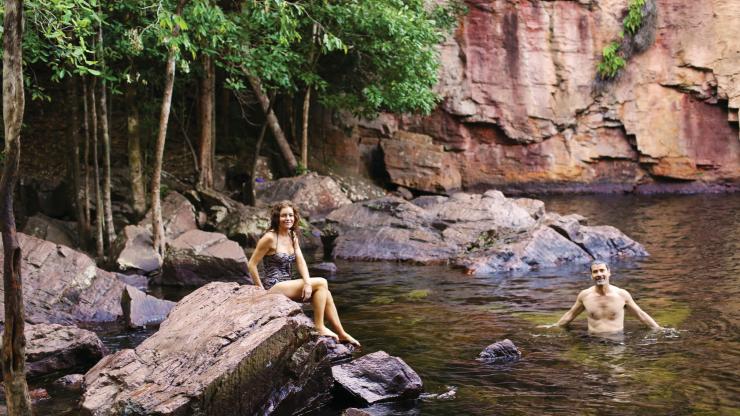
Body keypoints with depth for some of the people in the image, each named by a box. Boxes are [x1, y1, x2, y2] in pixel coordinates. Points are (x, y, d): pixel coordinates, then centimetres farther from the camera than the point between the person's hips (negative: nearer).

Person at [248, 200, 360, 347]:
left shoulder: (292, 236, 10)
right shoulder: (270, 238, -14)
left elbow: (301, 262, 0)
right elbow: (252, 264, -13)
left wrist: (307, 283, -16)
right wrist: (262, 290, -11)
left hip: (287, 285, 8)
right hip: (274, 287, -7)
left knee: (325, 293, -5)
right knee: (321, 283, -15)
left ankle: (342, 334, 2)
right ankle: (319, 327, -8)